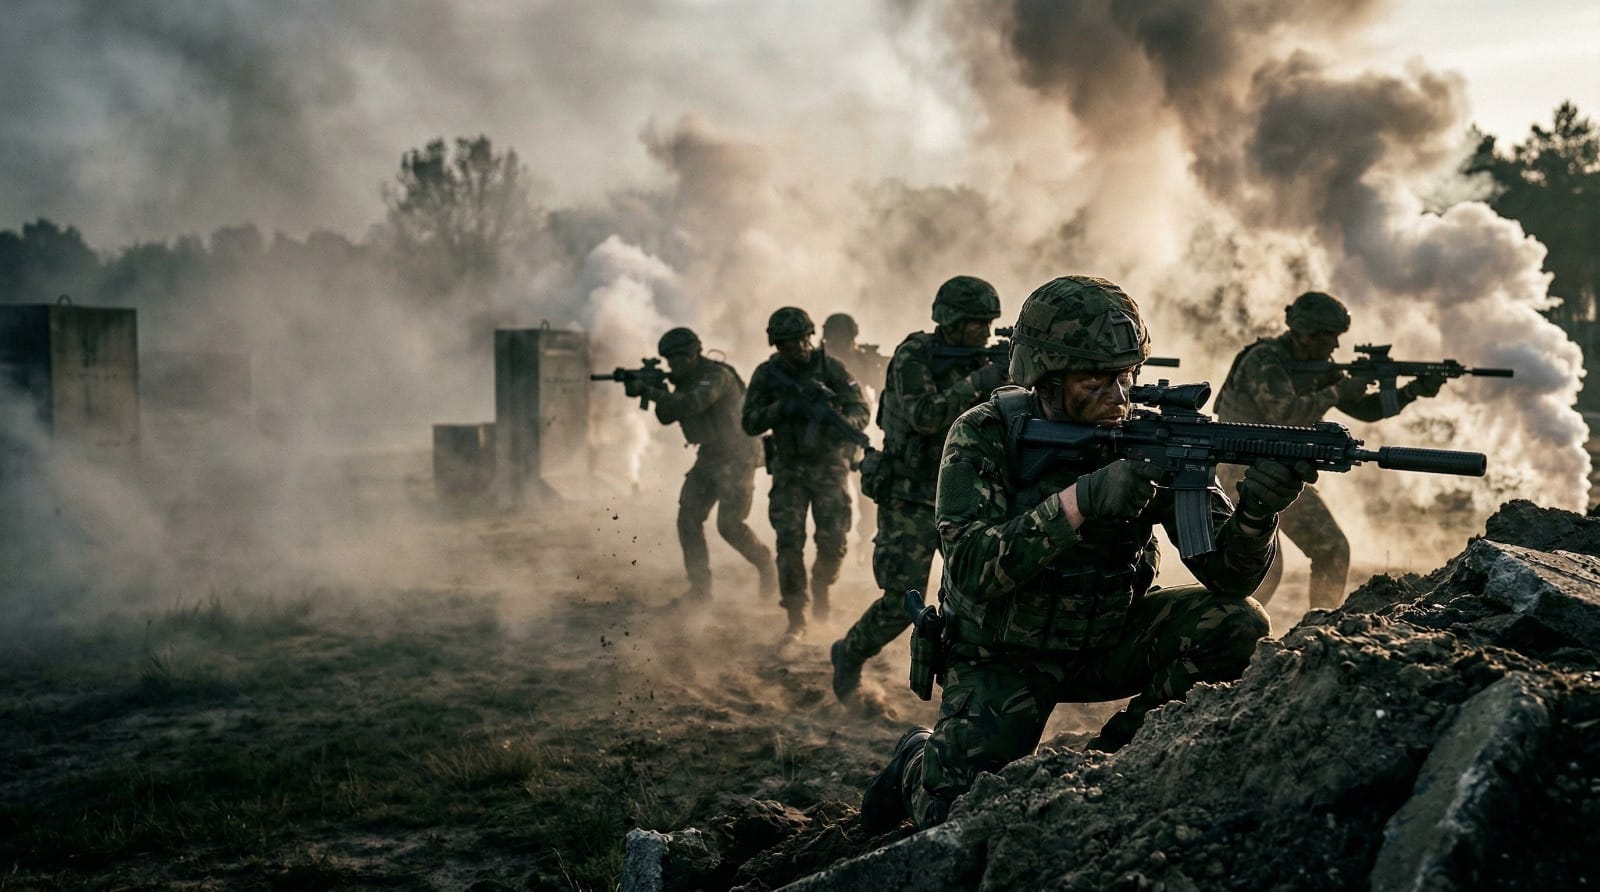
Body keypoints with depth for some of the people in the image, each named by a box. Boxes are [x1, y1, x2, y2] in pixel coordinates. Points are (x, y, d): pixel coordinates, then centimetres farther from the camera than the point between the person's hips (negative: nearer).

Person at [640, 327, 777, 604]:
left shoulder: (716, 376, -20)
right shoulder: (686, 380, 9)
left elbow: (689, 405, -33)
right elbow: (668, 416, 8)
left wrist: (652, 392, -28)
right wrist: (654, 389, -8)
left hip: (736, 458, -9)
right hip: (709, 457, 9)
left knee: (729, 524, -9)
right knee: (688, 518, -1)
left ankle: (765, 565, 16)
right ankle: (700, 586, 5)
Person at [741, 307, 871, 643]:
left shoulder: (829, 366, -8)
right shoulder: (767, 375, -3)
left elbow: (860, 409, -10)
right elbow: (750, 423, -4)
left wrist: (842, 423, -32)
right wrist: (781, 408, -21)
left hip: (829, 464, -1)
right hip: (789, 467, 1)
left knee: (834, 540, -7)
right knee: (789, 542, -9)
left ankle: (821, 585, 25)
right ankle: (796, 619, -1)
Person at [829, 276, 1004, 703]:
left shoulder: (978, 362, 6)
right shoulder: (914, 356, -12)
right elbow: (924, 416, -27)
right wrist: (982, 383, -30)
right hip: (911, 500, -6)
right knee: (902, 602, -4)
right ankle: (849, 656, 22)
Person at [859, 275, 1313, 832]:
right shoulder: (984, 437, -18)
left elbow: (1228, 577, -15)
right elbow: (971, 567, -31)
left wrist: (1258, 511, -37)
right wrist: (1079, 503, -41)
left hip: (1107, 639, 4)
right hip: (1004, 655, -3)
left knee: (1236, 625, -18)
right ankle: (920, 760, 20)